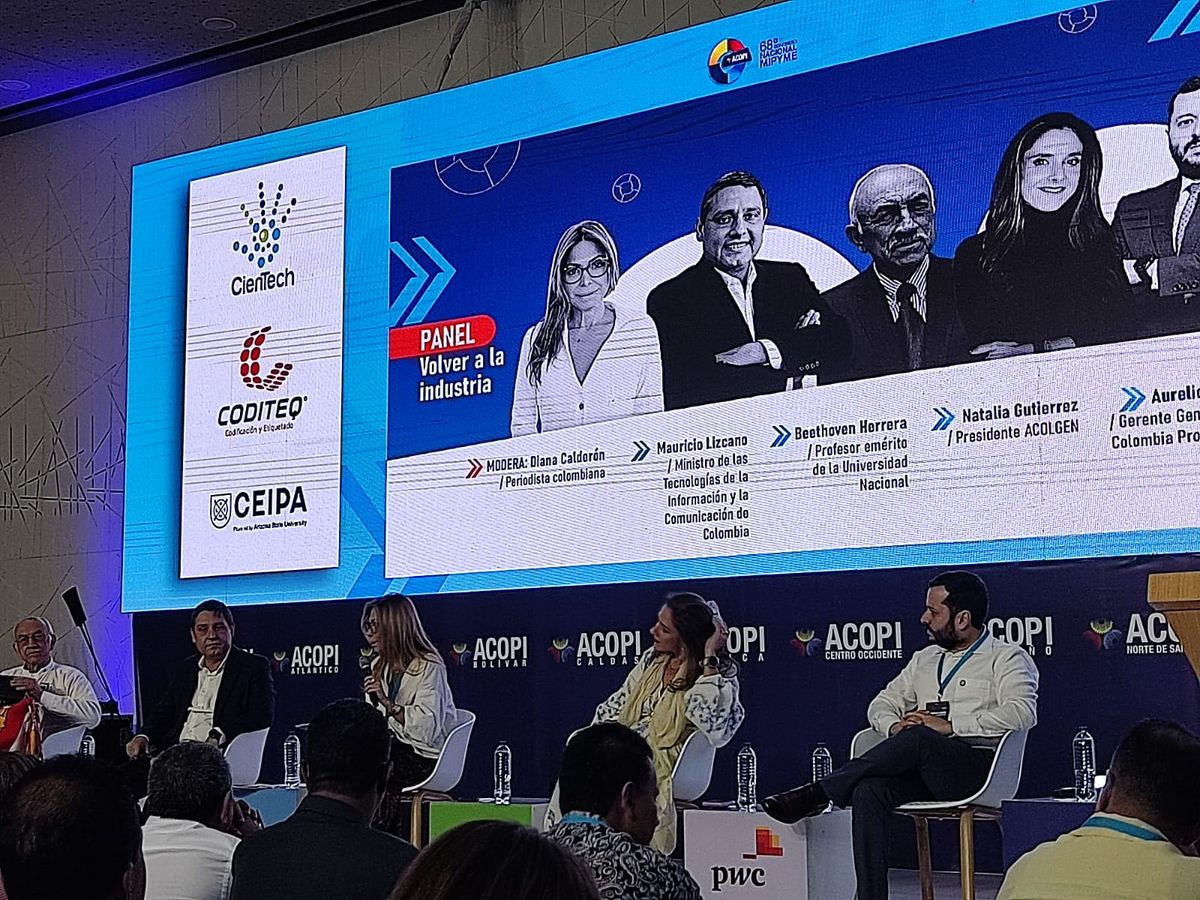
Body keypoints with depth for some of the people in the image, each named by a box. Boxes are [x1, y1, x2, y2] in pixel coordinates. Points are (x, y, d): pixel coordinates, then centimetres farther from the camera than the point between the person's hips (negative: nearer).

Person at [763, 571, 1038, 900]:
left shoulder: (1007, 658, 7)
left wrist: (950, 726, -15)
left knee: (918, 738, -36)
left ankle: (817, 793, -28)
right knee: (868, 791, -28)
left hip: (977, 768, -5)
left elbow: (1022, 713, -11)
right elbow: (882, 703, 27)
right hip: (922, 771, 5)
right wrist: (893, 726, 1)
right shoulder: (925, 659, 27)